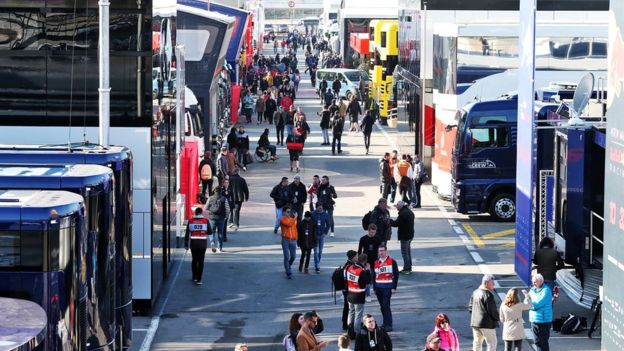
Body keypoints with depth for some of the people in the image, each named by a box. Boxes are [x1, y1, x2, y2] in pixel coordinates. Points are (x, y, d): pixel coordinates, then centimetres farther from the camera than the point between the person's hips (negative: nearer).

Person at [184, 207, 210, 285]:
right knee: (201, 261, 0)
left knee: (194, 260, 18)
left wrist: (186, 244, 6)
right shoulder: (206, 221, -4)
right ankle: (198, 279, -6)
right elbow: (209, 232, 2)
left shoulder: (191, 221, 0)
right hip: (202, 243, -2)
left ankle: (194, 277, 27)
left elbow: (187, 233, 1)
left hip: (193, 243, 2)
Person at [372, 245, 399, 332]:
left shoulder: (392, 261, -5)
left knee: (386, 305, -12)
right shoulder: (376, 262, 12)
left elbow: (396, 275, -6)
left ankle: (388, 325, -10)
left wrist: (394, 288, -10)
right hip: (378, 288, 6)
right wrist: (374, 288, 16)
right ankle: (385, 323, 21)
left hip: (387, 288, -6)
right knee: (382, 306, 10)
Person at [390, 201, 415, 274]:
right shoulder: (410, 212, 12)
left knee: (404, 252, -4)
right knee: (408, 251, 18)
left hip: (404, 236, -10)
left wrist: (389, 220, -5)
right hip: (410, 235, 10)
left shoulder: (403, 213, -21)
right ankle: (409, 268, 24)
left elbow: (396, 223, -21)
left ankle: (406, 269, -2)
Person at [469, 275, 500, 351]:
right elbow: (492, 310, -17)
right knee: (492, 342, -1)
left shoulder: (475, 293, 9)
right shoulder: (488, 294, -17)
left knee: (477, 342, 14)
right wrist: (497, 318, 0)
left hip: (475, 322, 8)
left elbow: (470, 307, 14)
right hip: (487, 323, -8)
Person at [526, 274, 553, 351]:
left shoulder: (546, 290, -12)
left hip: (543, 321, -8)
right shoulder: (533, 290, 12)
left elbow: (538, 304, -20)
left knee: (543, 342, -5)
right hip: (534, 320, 8)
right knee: (537, 342, 14)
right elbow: (526, 302, 6)